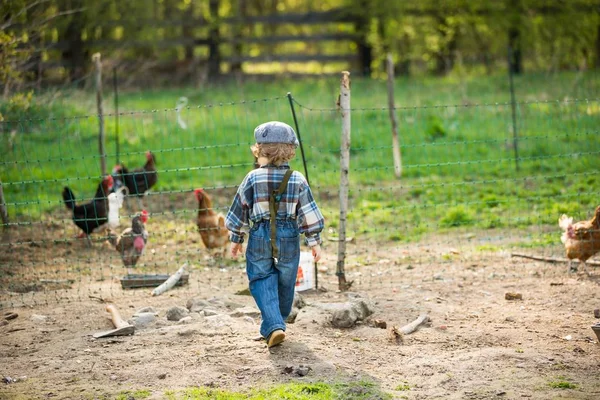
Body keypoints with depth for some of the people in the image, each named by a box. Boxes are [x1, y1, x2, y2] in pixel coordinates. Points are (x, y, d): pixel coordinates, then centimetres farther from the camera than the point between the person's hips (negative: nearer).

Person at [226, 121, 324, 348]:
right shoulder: (298, 180, -3)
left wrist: (235, 239, 12)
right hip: (288, 237, 2)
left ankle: (273, 326, -12)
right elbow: (309, 214, -2)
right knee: (285, 283, 17)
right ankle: (277, 323, 30)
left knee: (262, 280, 6)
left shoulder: (253, 179, -6)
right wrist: (314, 242, 5)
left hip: (260, 237, -1)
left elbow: (240, 210, 1)